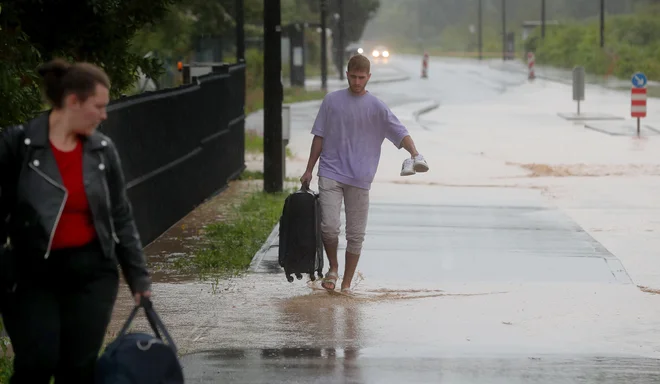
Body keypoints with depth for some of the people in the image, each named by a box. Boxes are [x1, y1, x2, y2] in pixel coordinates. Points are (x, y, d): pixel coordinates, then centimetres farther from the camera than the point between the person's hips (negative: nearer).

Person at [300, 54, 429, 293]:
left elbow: (400, 132, -10)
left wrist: (414, 153, -29)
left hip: (359, 179, 0)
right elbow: (319, 137, 11)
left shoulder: (376, 107, 0)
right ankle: (333, 268, 13)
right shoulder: (332, 101, 5)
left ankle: (346, 284, 16)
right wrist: (309, 170, 10)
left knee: (355, 235, 3)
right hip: (330, 174, 0)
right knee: (329, 227, -14)